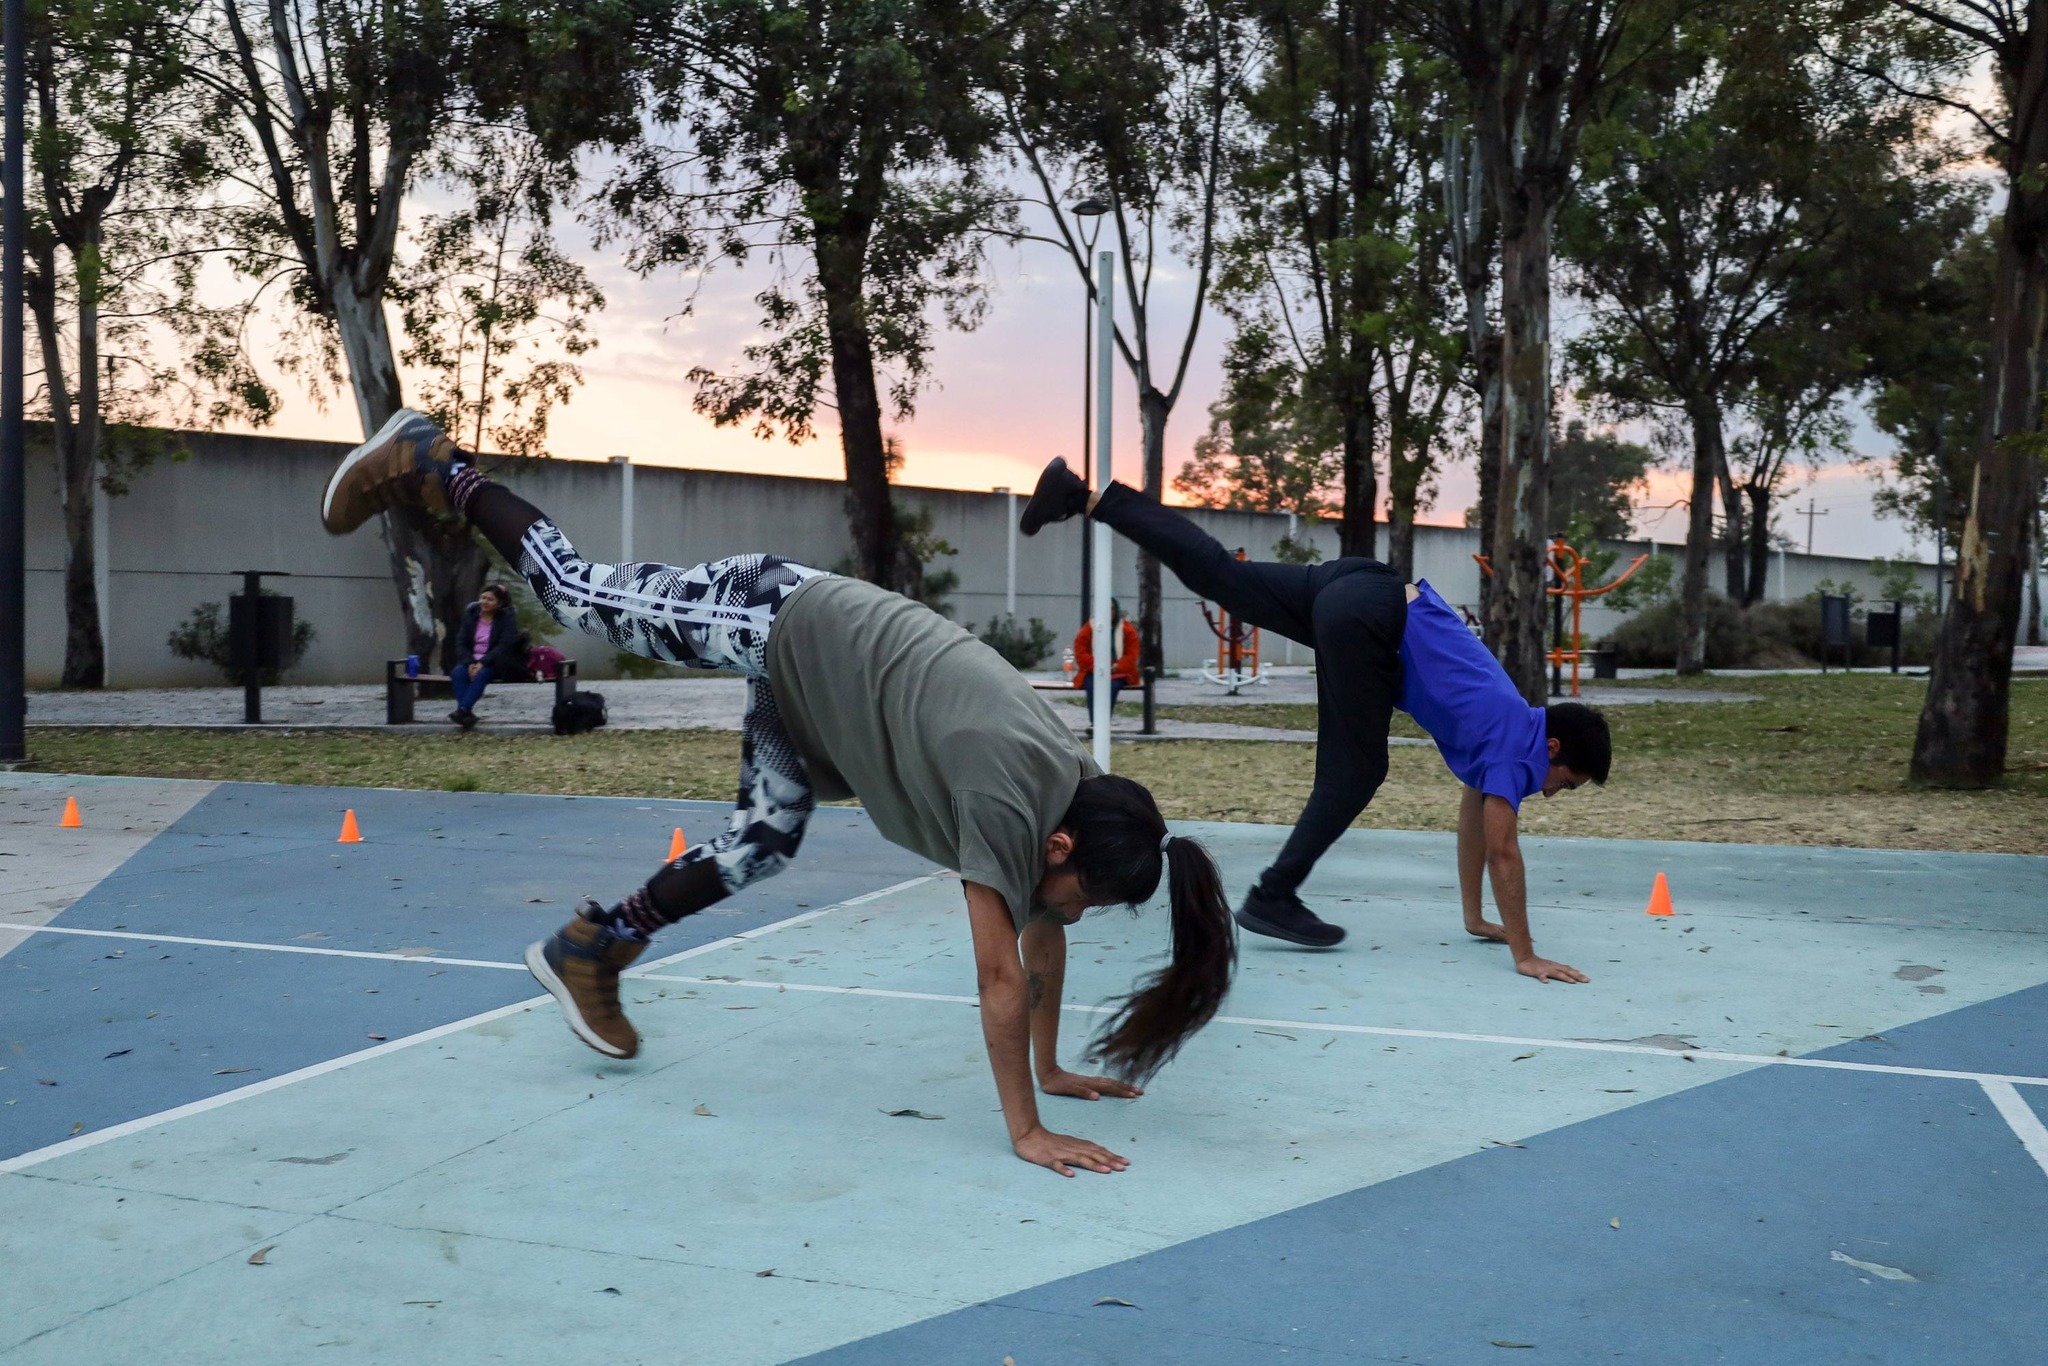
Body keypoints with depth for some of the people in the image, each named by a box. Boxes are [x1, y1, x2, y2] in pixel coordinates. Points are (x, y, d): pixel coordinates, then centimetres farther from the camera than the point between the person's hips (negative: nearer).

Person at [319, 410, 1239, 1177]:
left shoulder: (1080, 797, -10)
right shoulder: (1010, 798, -32)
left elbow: (1043, 940, 2)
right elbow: (1001, 974, -30)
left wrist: (1051, 1070, 6)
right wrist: (1025, 1132, -26)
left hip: (820, 670, 7)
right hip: (786, 628, -7)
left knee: (760, 845, 11)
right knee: (581, 597, 8)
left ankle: (592, 948, 26)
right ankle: (434, 470, 26)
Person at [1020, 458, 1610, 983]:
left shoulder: (1507, 727, 21)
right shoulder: (1514, 747, -2)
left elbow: (1473, 819, 30)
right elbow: (1502, 852, -7)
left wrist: (1477, 919, 33)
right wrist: (1526, 956, -2)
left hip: (1358, 590, 8)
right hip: (1367, 617, -8)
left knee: (1215, 575, 9)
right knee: (1353, 773, -3)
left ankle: (1086, 498, 8)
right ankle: (1272, 898, -1)